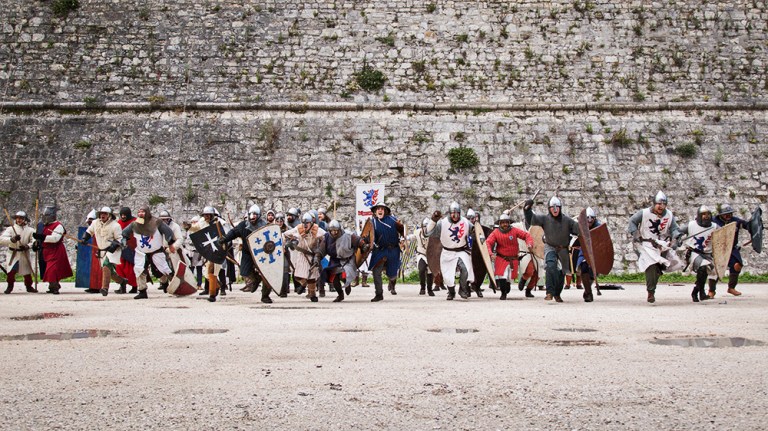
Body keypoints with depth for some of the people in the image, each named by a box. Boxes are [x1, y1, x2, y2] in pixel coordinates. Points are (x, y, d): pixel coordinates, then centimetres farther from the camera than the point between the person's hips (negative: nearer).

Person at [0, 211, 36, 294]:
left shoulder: (30, 230, -3)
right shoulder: (11, 229, -8)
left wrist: (27, 246, -23)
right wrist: (12, 239, -34)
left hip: (25, 254, 2)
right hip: (12, 253, -2)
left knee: (27, 271, 9)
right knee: (11, 271, -14)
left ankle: (29, 286, 30)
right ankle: (10, 286, 7)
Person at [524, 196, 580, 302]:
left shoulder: (566, 220, -4)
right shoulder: (545, 219, -7)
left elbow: (578, 229, -2)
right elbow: (531, 220, -15)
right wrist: (527, 210, -29)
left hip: (563, 249, 3)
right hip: (550, 247, -3)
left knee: (561, 273, 12)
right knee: (551, 266, -30)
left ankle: (557, 294, 33)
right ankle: (550, 292, -32)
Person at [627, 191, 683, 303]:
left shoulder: (669, 215, 2)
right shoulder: (644, 213, -8)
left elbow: (674, 228, 5)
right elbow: (632, 221, 2)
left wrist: (677, 236, -16)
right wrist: (635, 234, -8)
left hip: (662, 244, 5)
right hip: (646, 243, -5)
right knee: (651, 266, -19)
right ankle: (651, 292, -12)